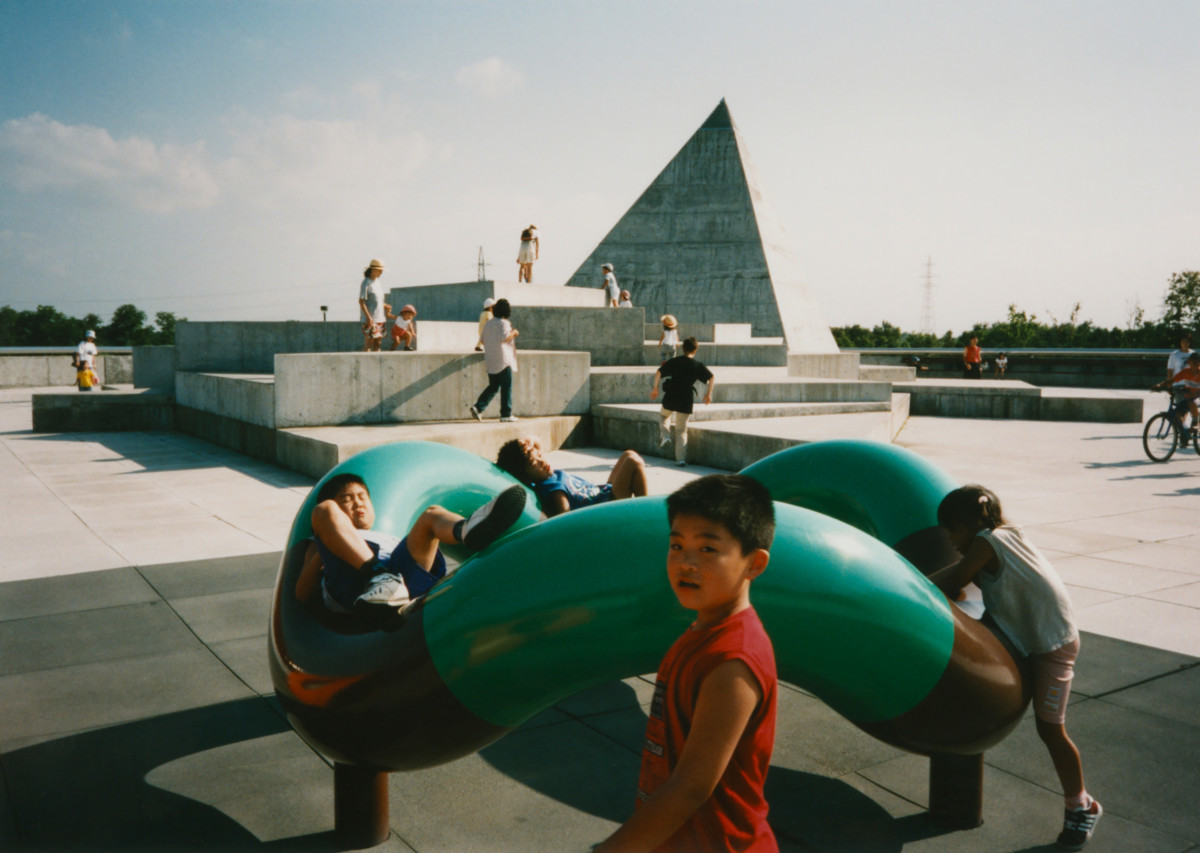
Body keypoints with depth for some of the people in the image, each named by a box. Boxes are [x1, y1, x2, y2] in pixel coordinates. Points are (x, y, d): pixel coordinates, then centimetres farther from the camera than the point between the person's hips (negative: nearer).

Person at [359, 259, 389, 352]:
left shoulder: (378, 283, 15)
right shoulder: (366, 283, -8)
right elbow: (361, 301, -13)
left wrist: (386, 306, 5)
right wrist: (368, 317, -21)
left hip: (380, 318, 8)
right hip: (370, 319, -8)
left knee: (377, 343, 8)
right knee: (368, 343, -9)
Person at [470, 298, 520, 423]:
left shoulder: (488, 323, 12)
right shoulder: (503, 323, -10)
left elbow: (484, 341, 17)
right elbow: (504, 337, -24)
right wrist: (513, 333, -5)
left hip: (490, 361, 7)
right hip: (503, 361, -7)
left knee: (493, 386, 14)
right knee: (506, 387, 0)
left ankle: (478, 407, -1)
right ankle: (506, 415, 1)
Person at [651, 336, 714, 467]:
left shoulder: (674, 361, 4)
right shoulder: (697, 365, 3)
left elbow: (658, 372, -2)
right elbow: (712, 377, -4)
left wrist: (655, 388, 5)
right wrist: (709, 394, 4)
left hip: (670, 399, 0)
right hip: (686, 402, 0)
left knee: (663, 415, 32)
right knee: (681, 431, 11)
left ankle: (665, 435, 8)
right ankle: (681, 458, 5)